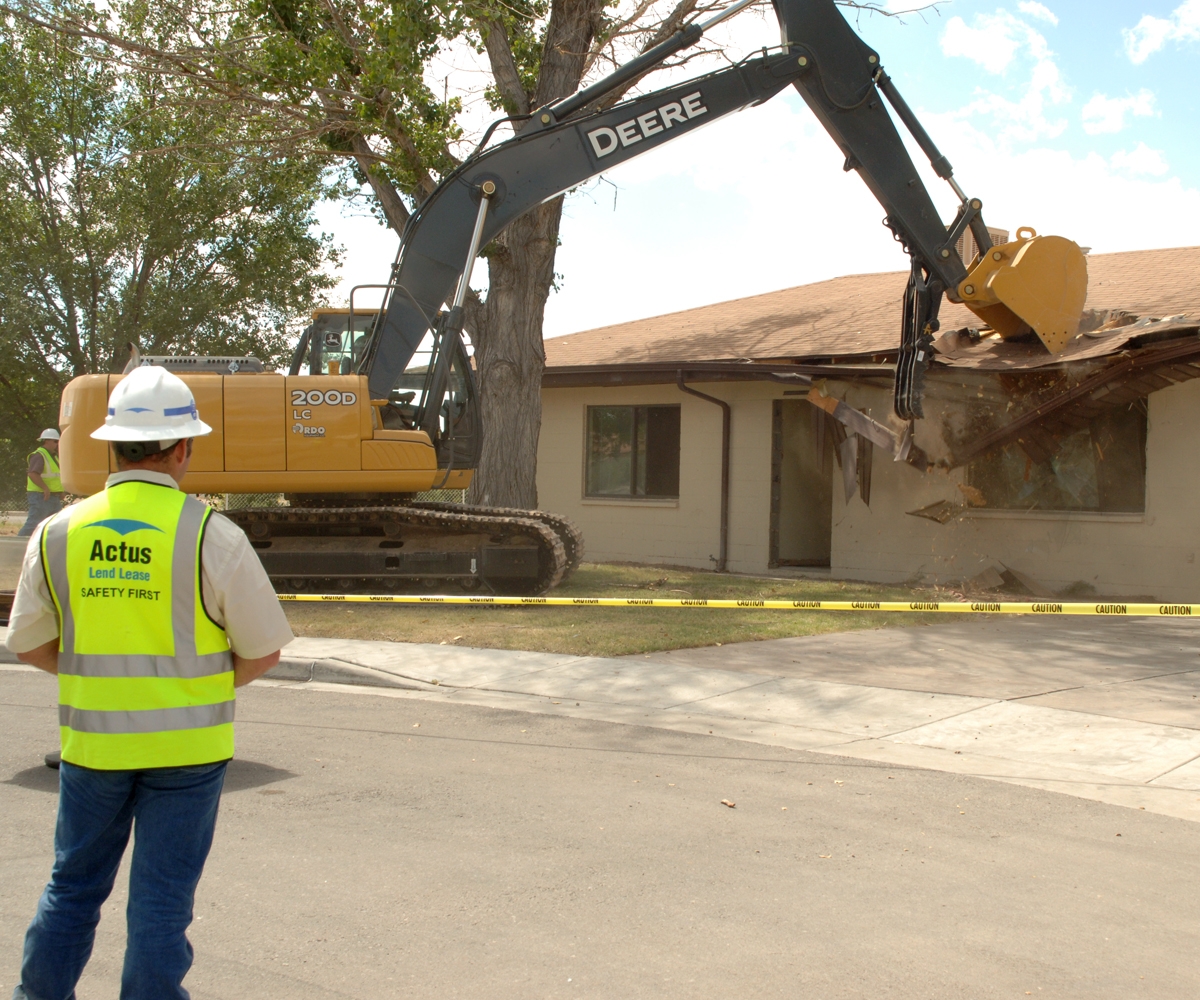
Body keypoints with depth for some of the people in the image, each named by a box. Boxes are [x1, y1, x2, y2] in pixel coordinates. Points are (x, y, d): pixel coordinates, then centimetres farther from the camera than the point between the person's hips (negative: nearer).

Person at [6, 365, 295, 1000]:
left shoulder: (57, 533, -2)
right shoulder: (210, 535, -12)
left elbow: (28, 644, 8)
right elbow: (264, 650, -5)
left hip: (92, 741, 3)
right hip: (186, 746, -3)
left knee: (74, 884, 20)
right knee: (163, 896, 7)